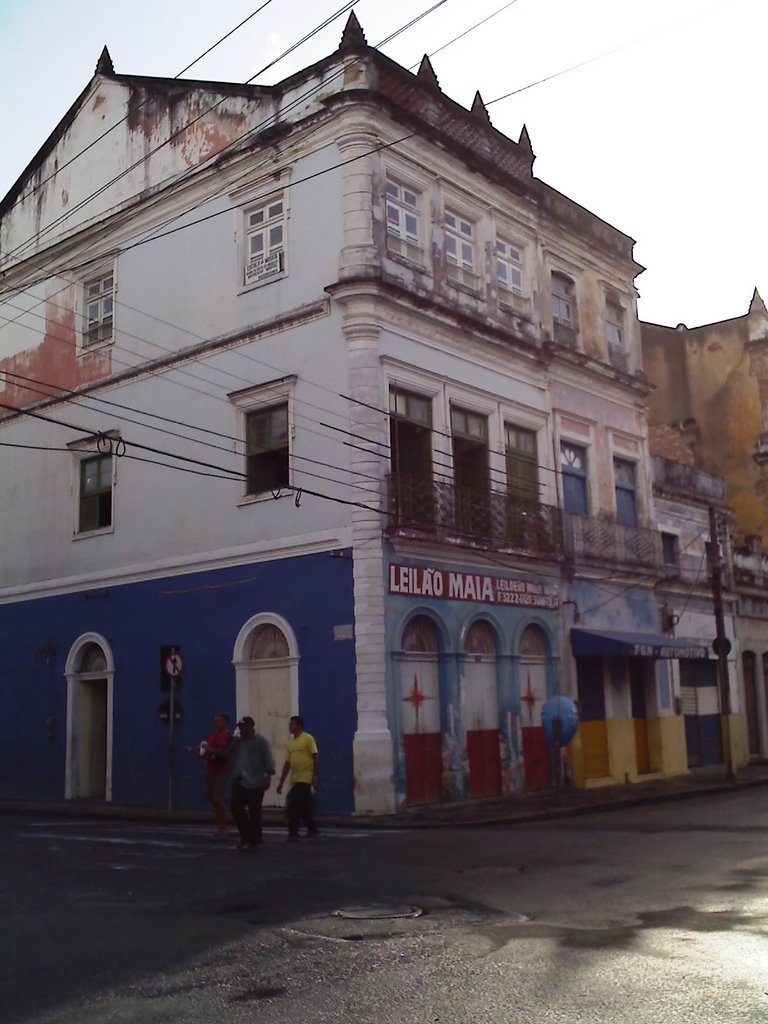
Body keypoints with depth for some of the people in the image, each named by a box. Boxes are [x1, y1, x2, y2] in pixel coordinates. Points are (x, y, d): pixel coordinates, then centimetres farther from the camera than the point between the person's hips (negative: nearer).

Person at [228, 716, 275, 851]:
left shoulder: (260, 741, -4)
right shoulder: (237, 742, 15)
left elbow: (268, 759, -10)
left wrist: (268, 776, -20)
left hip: (255, 783, -6)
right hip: (239, 782, 6)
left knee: (254, 812, -2)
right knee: (236, 809, 6)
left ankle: (254, 839, 9)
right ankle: (245, 836, 22)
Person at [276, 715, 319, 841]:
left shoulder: (308, 739, -6)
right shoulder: (289, 743, 13)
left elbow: (314, 758, -9)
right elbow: (287, 763, 14)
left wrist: (314, 775, -16)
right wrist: (281, 782, 11)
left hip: (305, 778, -7)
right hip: (295, 779, 7)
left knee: (293, 806, -12)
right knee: (304, 807, 14)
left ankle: (293, 833, -7)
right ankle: (313, 829, 27)